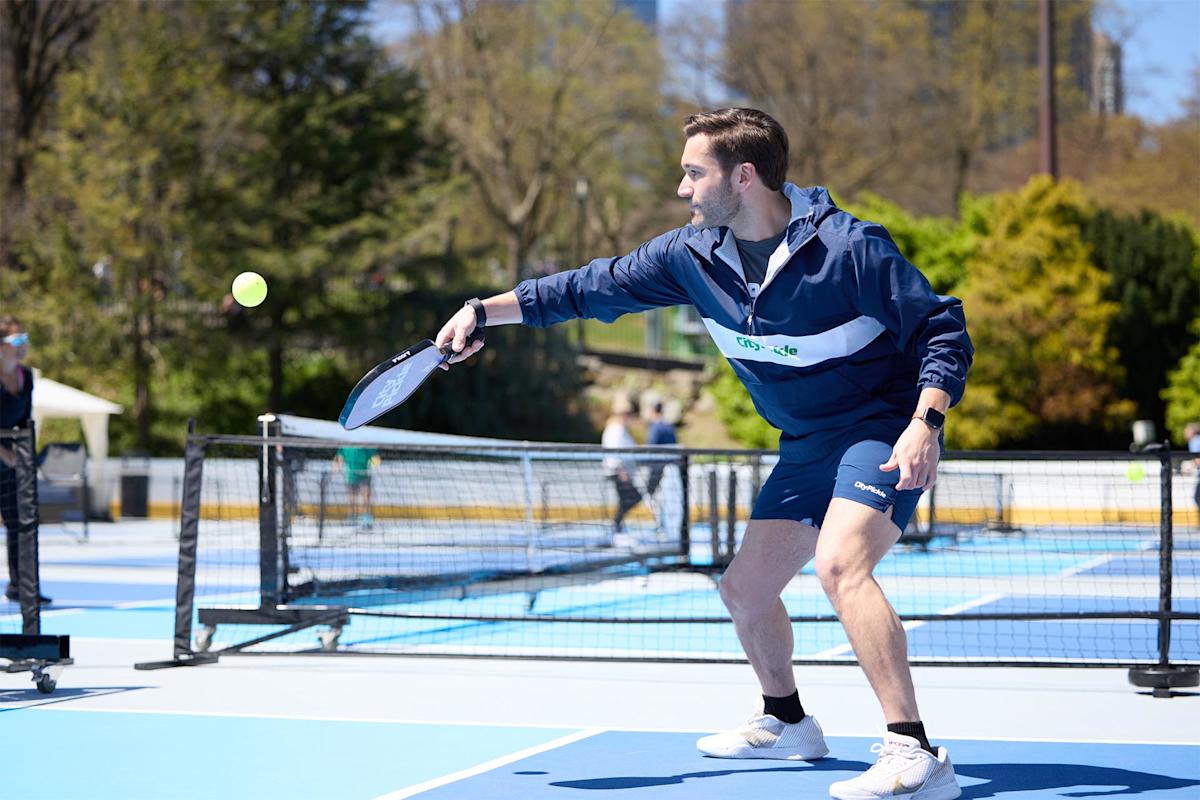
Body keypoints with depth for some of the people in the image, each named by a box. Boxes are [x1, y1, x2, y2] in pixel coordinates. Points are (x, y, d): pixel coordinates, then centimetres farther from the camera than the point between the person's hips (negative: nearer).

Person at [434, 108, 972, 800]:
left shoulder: (849, 246, -22)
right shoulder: (694, 254, -3)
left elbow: (944, 329, -17)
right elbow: (594, 289, 8)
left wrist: (924, 421, -31)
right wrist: (484, 310, 5)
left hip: (884, 431, -8)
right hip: (807, 445, 8)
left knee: (838, 563, -31)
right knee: (746, 588, 12)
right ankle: (786, 722, 40)